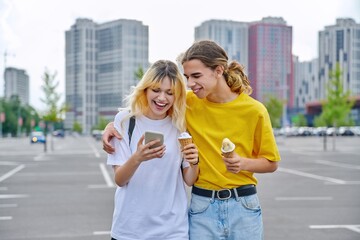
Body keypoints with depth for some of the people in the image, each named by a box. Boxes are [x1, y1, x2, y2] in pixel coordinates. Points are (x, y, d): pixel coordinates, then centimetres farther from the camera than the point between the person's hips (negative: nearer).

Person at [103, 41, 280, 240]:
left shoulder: (254, 110, -7)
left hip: (243, 206, 0)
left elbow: (271, 163, 2)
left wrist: (243, 163, -18)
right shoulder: (188, 102, -3)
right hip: (202, 207, 1)